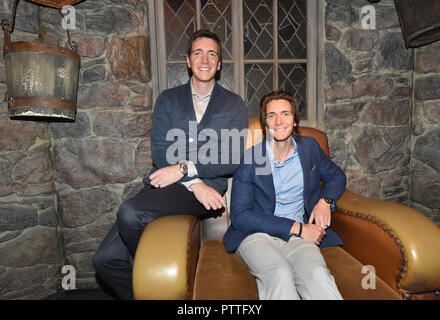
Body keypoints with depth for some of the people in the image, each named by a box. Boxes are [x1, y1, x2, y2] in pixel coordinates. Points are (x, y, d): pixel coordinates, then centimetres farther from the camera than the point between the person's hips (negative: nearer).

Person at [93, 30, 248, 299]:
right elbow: (159, 151, 3)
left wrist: (184, 168, -13)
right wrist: (194, 183, -12)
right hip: (162, 184, 4)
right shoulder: (168, 99, 15)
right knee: (106, 258, -12)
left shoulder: (234, 105, 10)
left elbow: (233, 160, -2)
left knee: (130, 213, -28)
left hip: (206, 189, -3)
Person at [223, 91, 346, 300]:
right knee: (280, 274, -34)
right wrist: (297, 228, -14)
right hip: (256, 235, -2)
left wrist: (325, 200, 2)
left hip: (298, 236, 3)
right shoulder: (249, 158, -4)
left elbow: (336, 176, 26)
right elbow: (240, 216, -10)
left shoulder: (309, 148, 10)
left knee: (318, 274, -31)